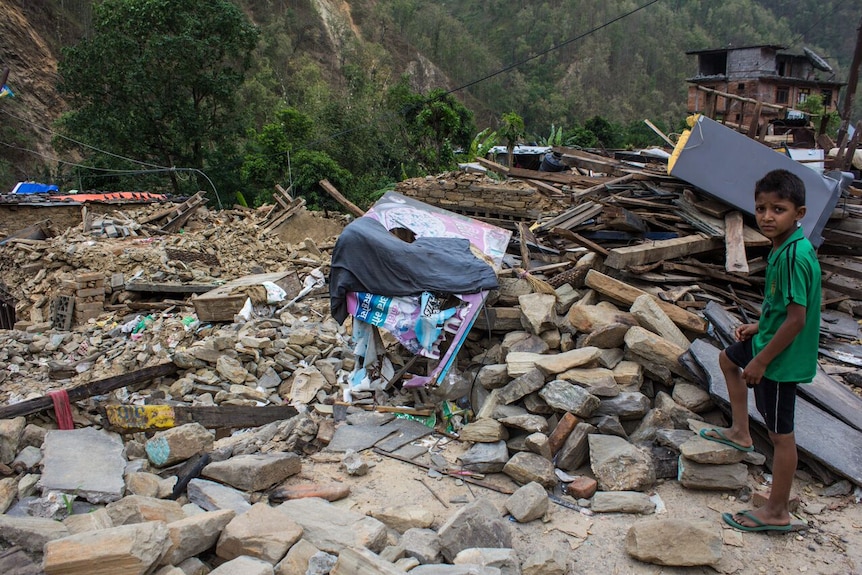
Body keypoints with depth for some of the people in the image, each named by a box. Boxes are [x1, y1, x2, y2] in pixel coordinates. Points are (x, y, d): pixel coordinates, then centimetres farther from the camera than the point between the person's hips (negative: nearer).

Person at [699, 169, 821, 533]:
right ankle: (741, 433, 43)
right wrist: (760, 326, 14)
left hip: (782, 356, -10)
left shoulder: (795, 256, -29)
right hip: (770, 340, 10)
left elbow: (797, 317, -28)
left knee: (780, 433, 2)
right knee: (728, 359, 32)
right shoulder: (783, 247, 1)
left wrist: (761, 361, -22)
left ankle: (777, 512, 18)